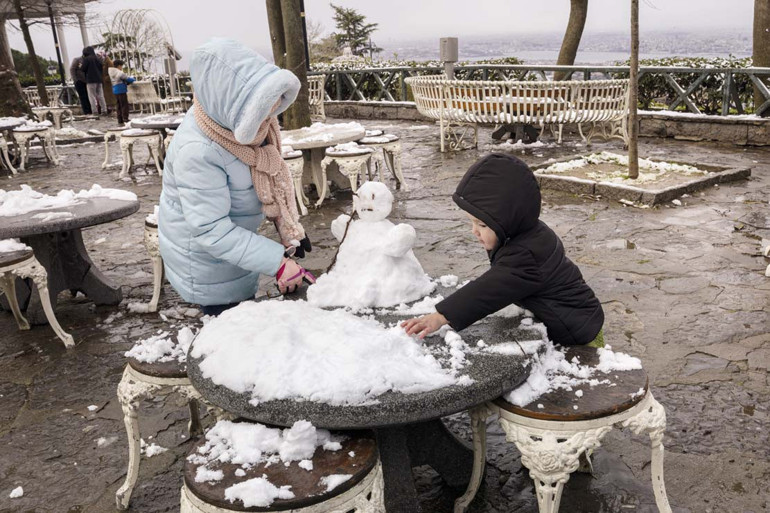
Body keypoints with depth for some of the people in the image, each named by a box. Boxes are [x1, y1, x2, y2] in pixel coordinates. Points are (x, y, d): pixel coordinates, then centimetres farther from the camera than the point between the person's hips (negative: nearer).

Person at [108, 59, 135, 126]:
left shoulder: (112, 73, 13)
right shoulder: (120, 73, -13)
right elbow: (128, 79, -8)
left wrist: (127, 82, 14)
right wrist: (133, 79, 10)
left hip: (115, 91, 8)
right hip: (121, 91, -8)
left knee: (119, 105, 11)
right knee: (124, 105, -4)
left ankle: (120, 120, 12)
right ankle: (125, 119, -6)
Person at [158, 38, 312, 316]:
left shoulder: (245, 120, -12)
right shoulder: (197, 152, -35)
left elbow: (273, 176, 4)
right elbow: (212, 231, -33)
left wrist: (290, 229, -1)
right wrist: (277, 262, -35)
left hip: (238, 242, 7)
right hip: (207, 262, -7)